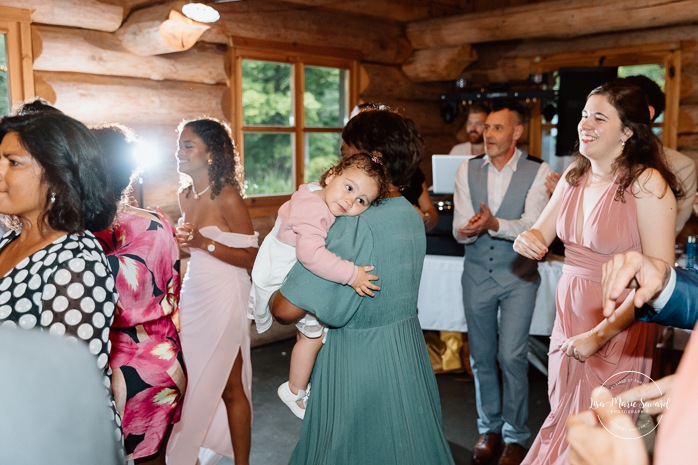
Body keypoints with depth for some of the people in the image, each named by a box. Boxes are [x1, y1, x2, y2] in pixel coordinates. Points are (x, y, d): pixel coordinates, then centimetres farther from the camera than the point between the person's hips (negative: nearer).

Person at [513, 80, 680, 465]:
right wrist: (528, 240, -16)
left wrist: (602, 335, -22)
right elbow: (541, 234, 8)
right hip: (569, 310, 6)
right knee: (562, 418, 18)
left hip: (619, 322, -5)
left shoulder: (648, 183, -17)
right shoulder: (575, 174, 2)